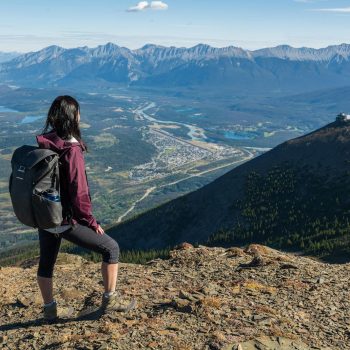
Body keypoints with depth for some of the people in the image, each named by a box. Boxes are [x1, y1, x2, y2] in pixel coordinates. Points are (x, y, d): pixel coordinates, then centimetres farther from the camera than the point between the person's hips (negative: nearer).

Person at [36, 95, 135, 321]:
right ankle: (110, 300, 17)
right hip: (66, 220, -8)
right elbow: (79, 192, -21)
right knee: (111, 248, 7)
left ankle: (49, 309, 39)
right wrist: (92, 222, -9)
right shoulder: (71, 150, -22)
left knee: (46, 262, 23)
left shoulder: (42, 145, 0)